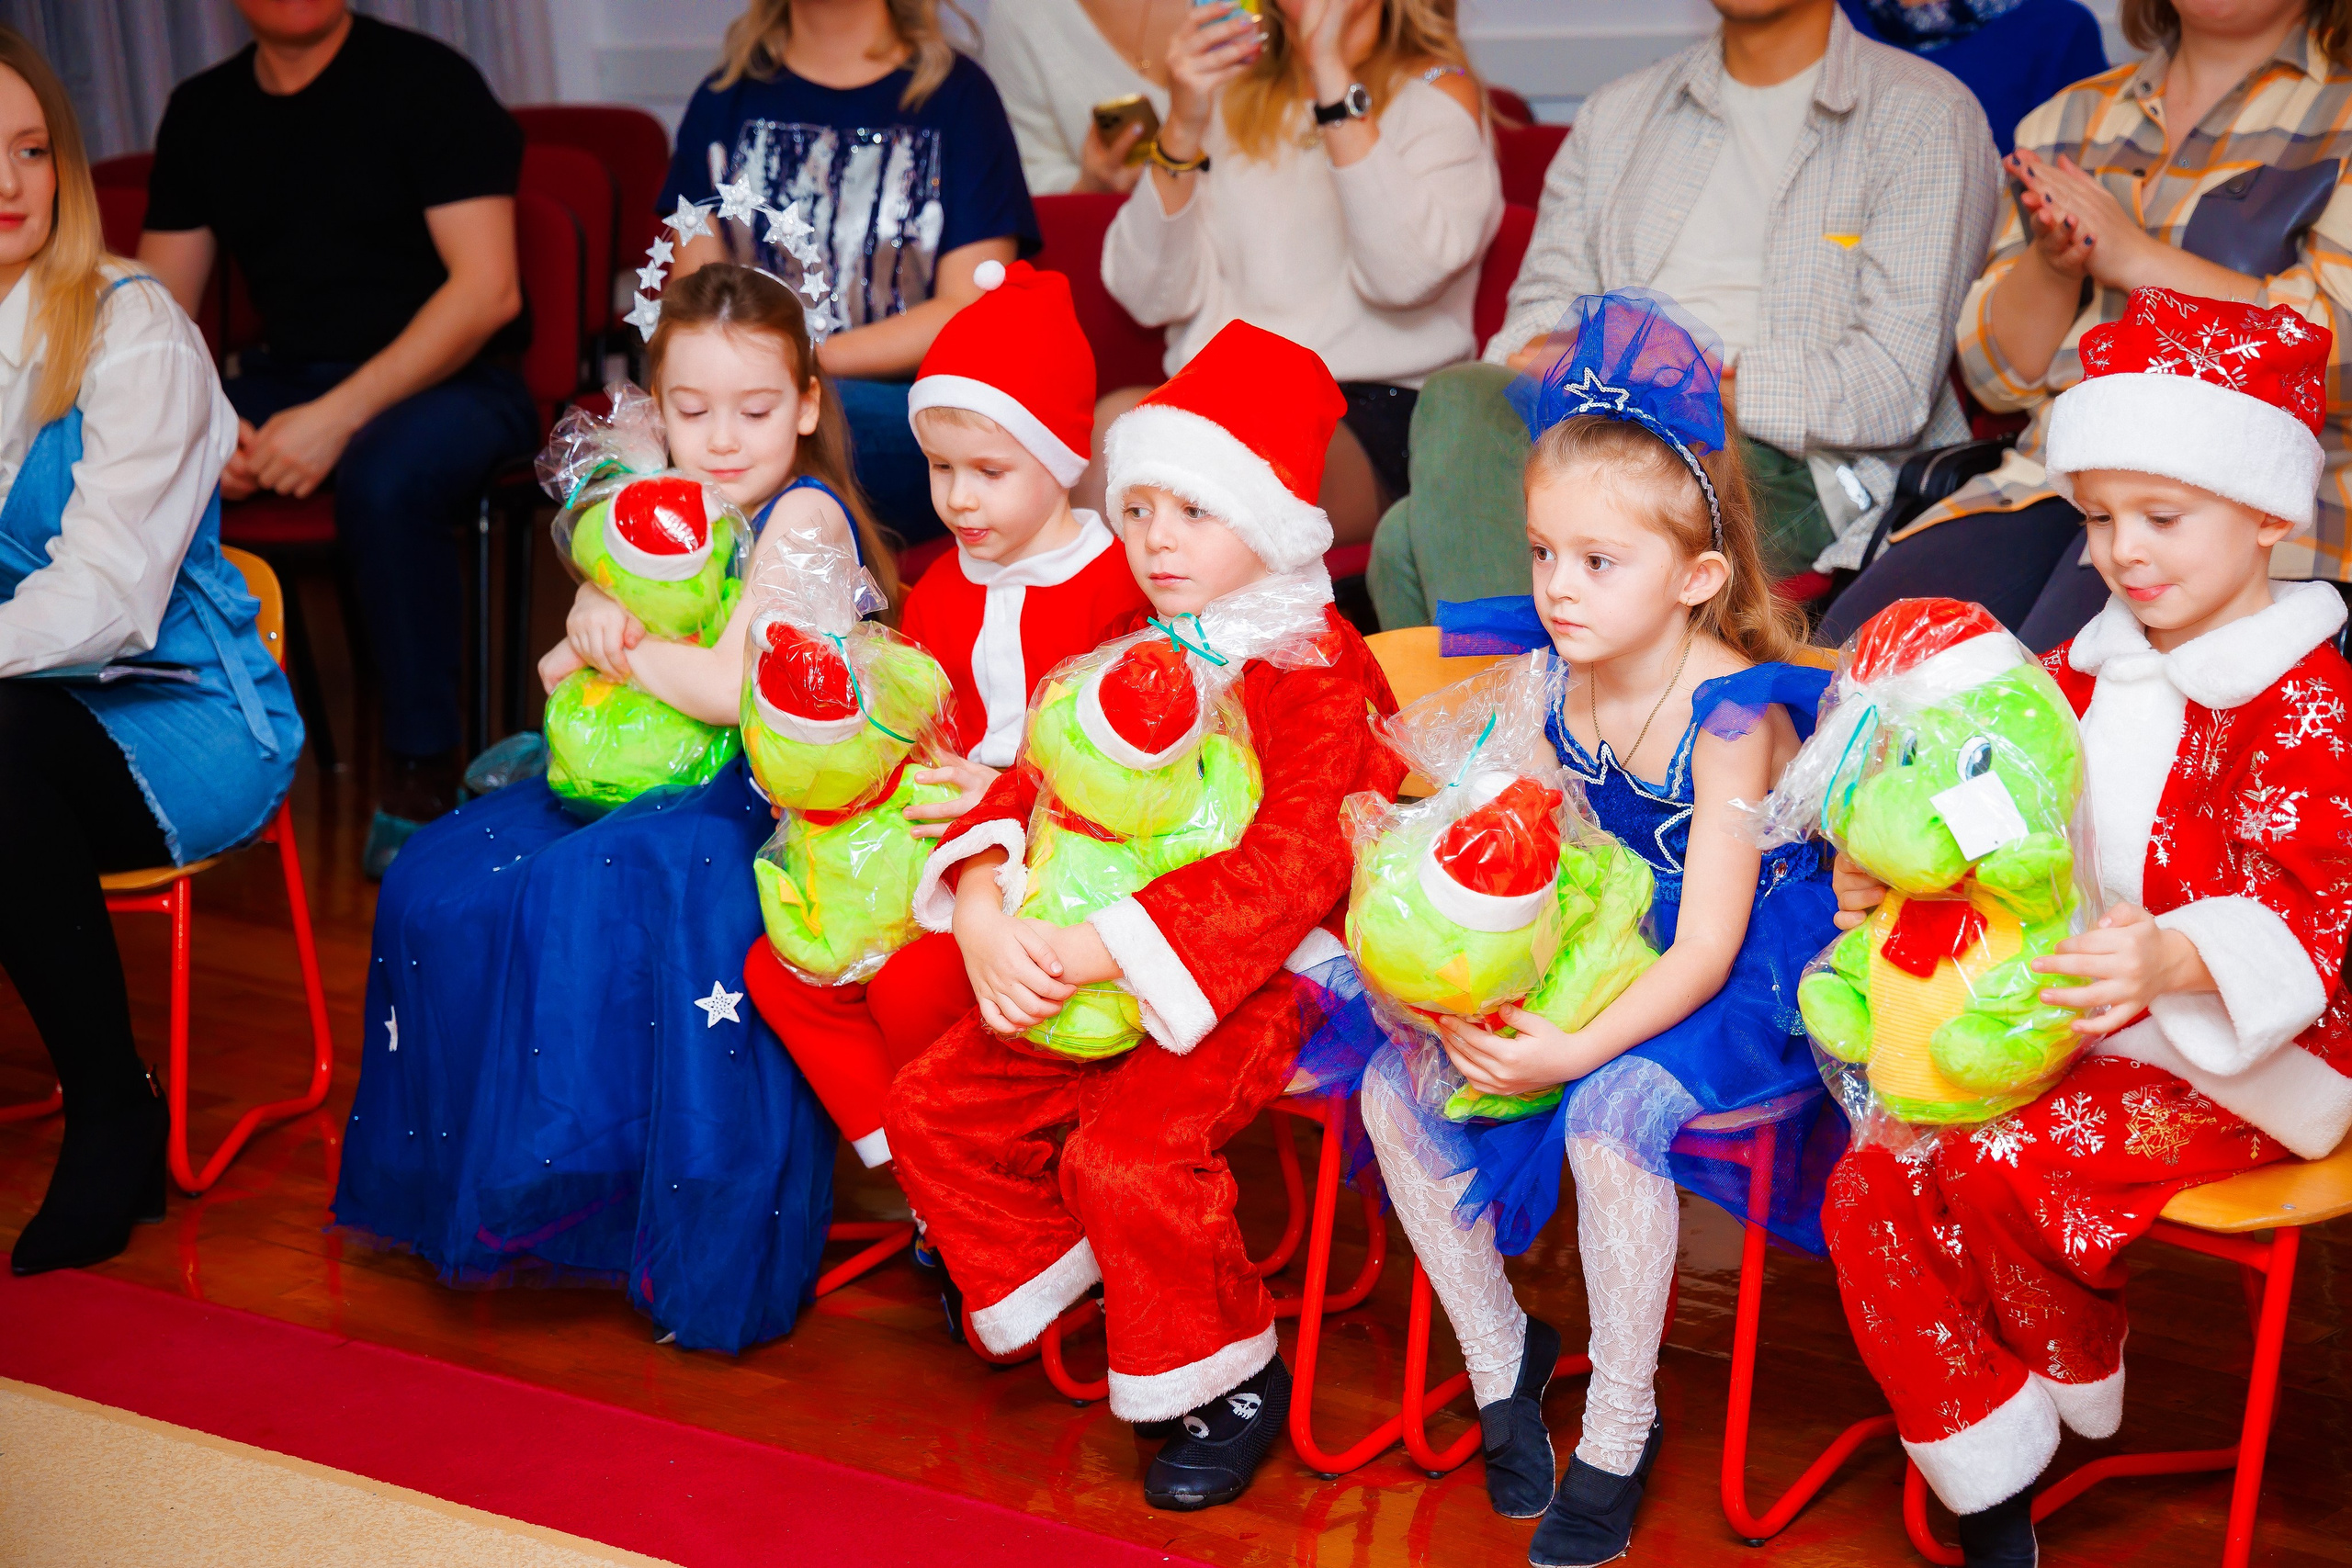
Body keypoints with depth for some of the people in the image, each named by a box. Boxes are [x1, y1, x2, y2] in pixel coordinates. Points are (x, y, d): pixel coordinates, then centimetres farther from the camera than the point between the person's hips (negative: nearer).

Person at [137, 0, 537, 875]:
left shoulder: (424, 81, -4)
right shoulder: (202, 112, 13)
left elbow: (488, 291, -13)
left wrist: (337, 417, -20)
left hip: (449, 382, -5)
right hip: (283, 379, 5)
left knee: (383, 480, -38)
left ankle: (421, 772, -22)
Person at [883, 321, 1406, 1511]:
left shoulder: (1317, 675, -13)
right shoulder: (1126, 653, 11)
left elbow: (1291, 866, -24)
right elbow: (1029, 781, 6)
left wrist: (1104, 949, -30)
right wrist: (982, 913, -16)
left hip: (1253, 977, -7)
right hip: (1082, 967, 8)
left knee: (1126, 1149, -27)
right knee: (931, 1105, 1)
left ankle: (1226, 1378, -3)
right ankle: (1045, 1276, 25)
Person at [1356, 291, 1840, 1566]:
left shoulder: (1733, 715, -21)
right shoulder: (1553, 681, -3)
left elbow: (1704, 946, -24)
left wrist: (1577, 1046, -35)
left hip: (1723, 985, -6)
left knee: (1607, 1116, -33)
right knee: (1396, 1089, -10)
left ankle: (1619, 1433, -11)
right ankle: (1499, 1355, 9)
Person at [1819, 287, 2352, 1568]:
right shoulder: (2090, 669, 11)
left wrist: (2172, 957, -43)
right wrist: (1889, 877, -5)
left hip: (2221, 1060, -7)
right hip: (2059, 1025, 8)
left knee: (1997, 1158, -29)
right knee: (1870, 1186, -9)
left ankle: (2078, 1383, 3)